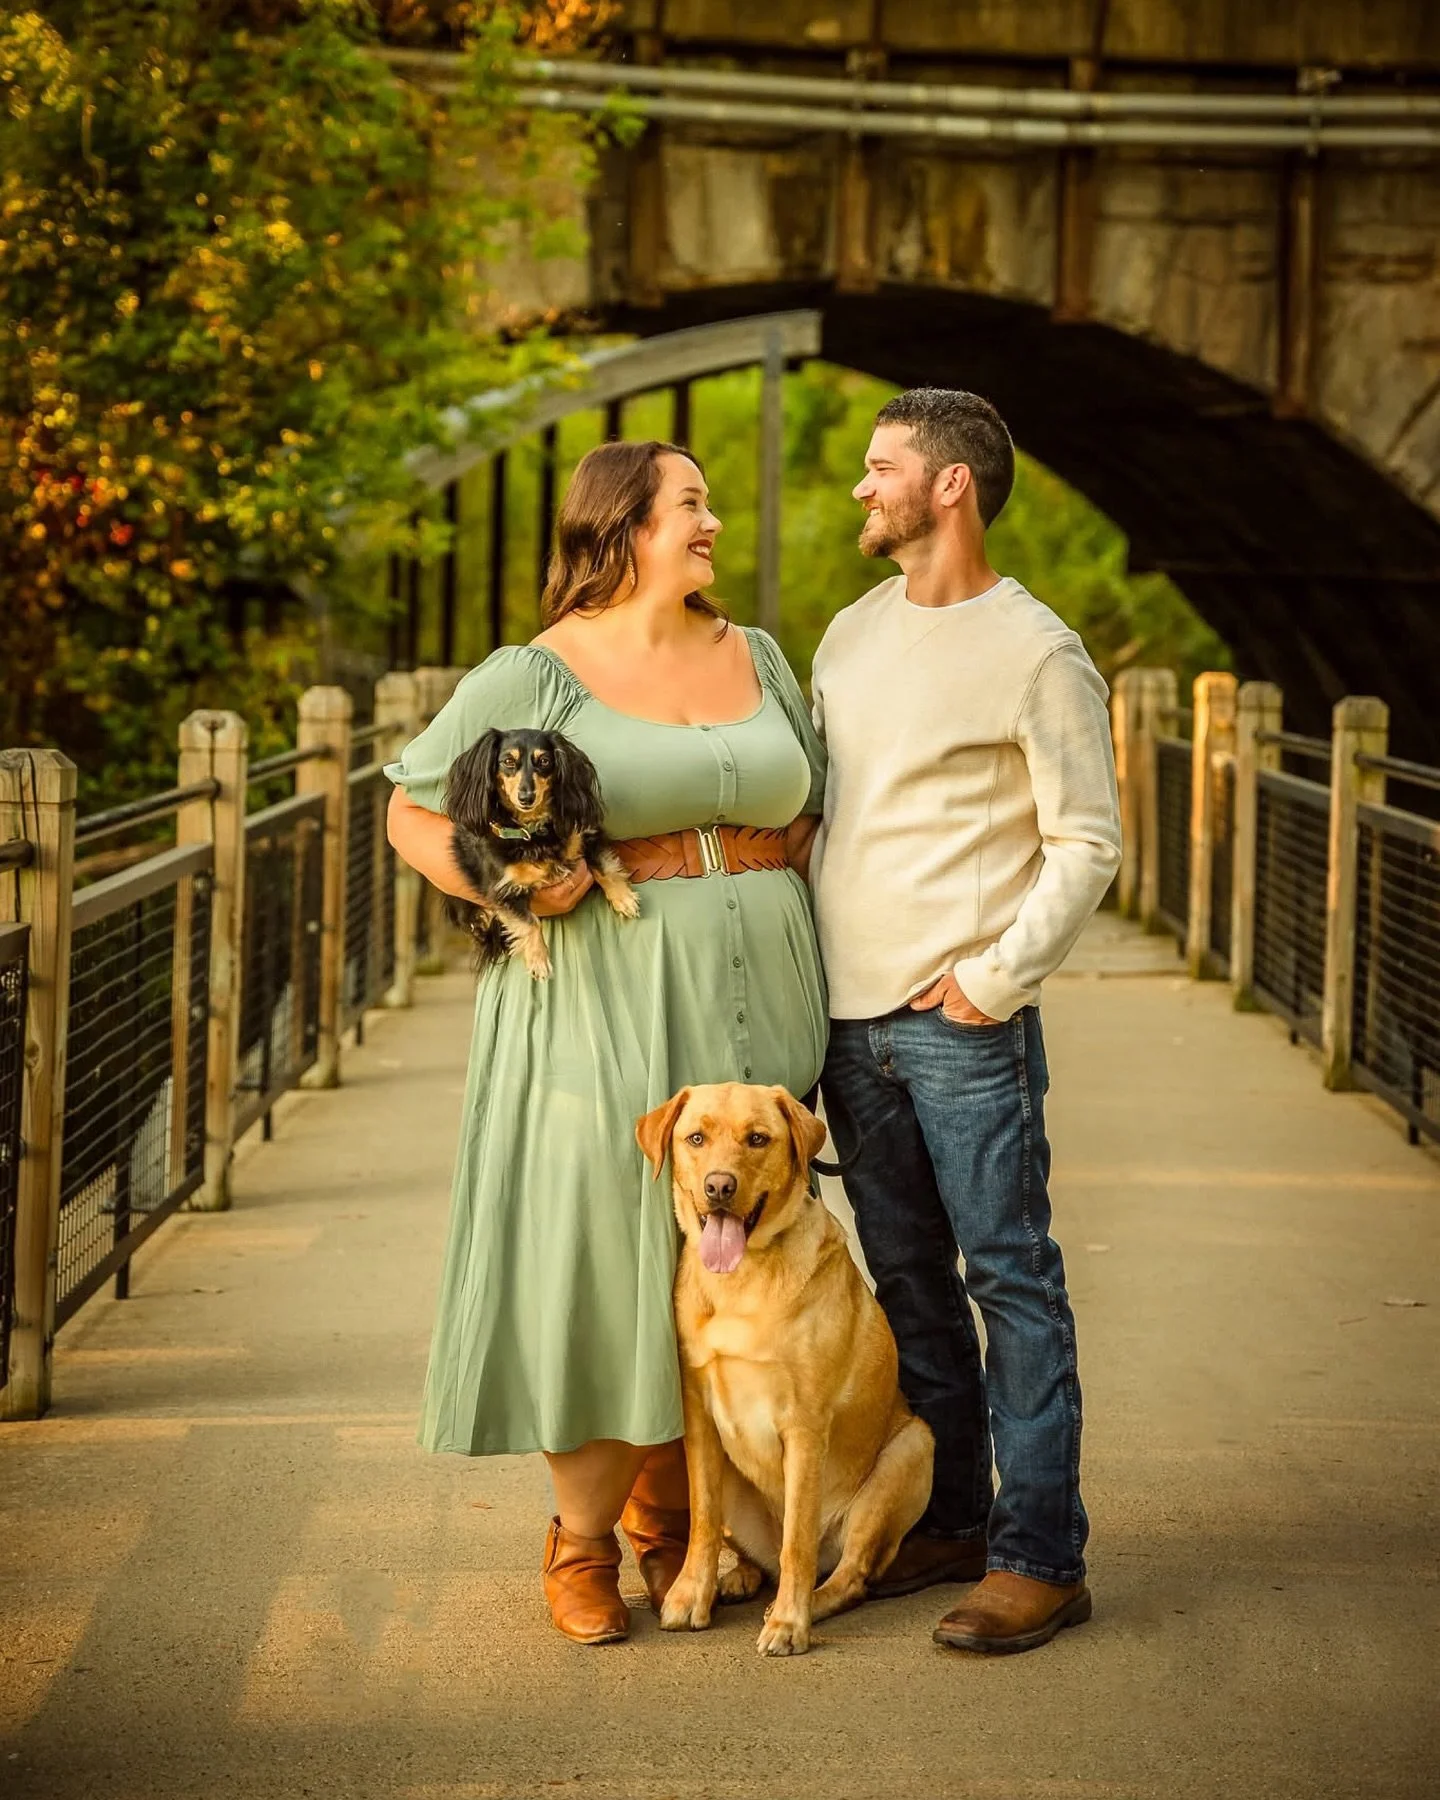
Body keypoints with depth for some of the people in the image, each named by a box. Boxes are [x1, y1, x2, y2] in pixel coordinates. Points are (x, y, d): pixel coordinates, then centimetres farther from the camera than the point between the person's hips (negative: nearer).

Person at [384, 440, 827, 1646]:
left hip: (752, 1016, 5)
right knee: (602, 1268, -2)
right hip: (601, 1016, -4)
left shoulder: (757, 658, 11)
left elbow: (814, 809, 21)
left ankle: (669, 1515, 25)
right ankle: (581, 1537, 14)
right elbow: (413, 814, -1)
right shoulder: (536, 677, -3)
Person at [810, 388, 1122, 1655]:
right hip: (851, 1016, 7)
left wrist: (998, 975, -14)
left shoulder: (1038, 655, -6)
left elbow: (1087, 842, -7)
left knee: (1009, 1277, -5)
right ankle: (949, 1519, 22)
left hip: (967, 1024, -7)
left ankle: (1041, 1558, -2)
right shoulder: (851, 636, 15)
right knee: (909, 1277, 12)